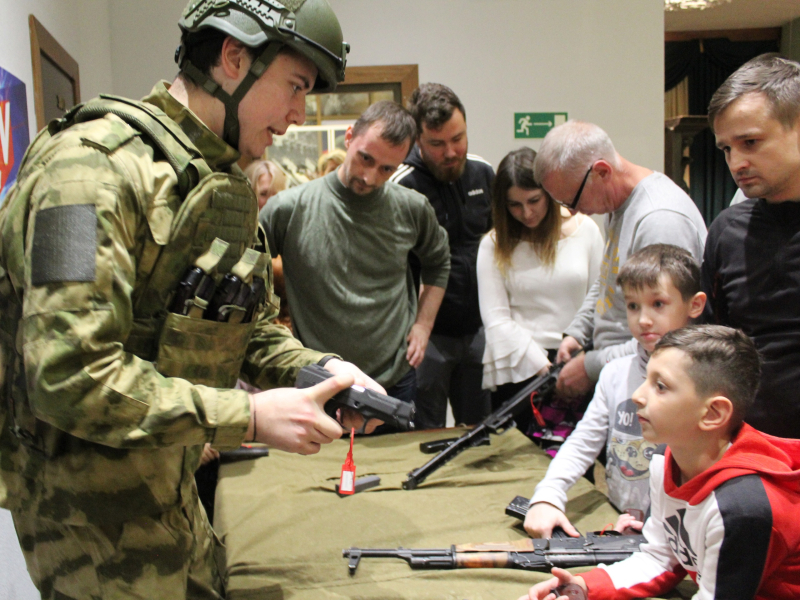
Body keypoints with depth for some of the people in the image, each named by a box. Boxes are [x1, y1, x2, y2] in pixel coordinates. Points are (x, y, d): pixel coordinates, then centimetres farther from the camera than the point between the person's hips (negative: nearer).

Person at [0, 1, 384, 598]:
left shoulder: (226, 185, 9)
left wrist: (318, 369, -7)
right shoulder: (97, 163, -22)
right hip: (91, 504, -9)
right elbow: (67, 375, -30)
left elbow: (253, 328, 14)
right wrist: (248, 416, -27)